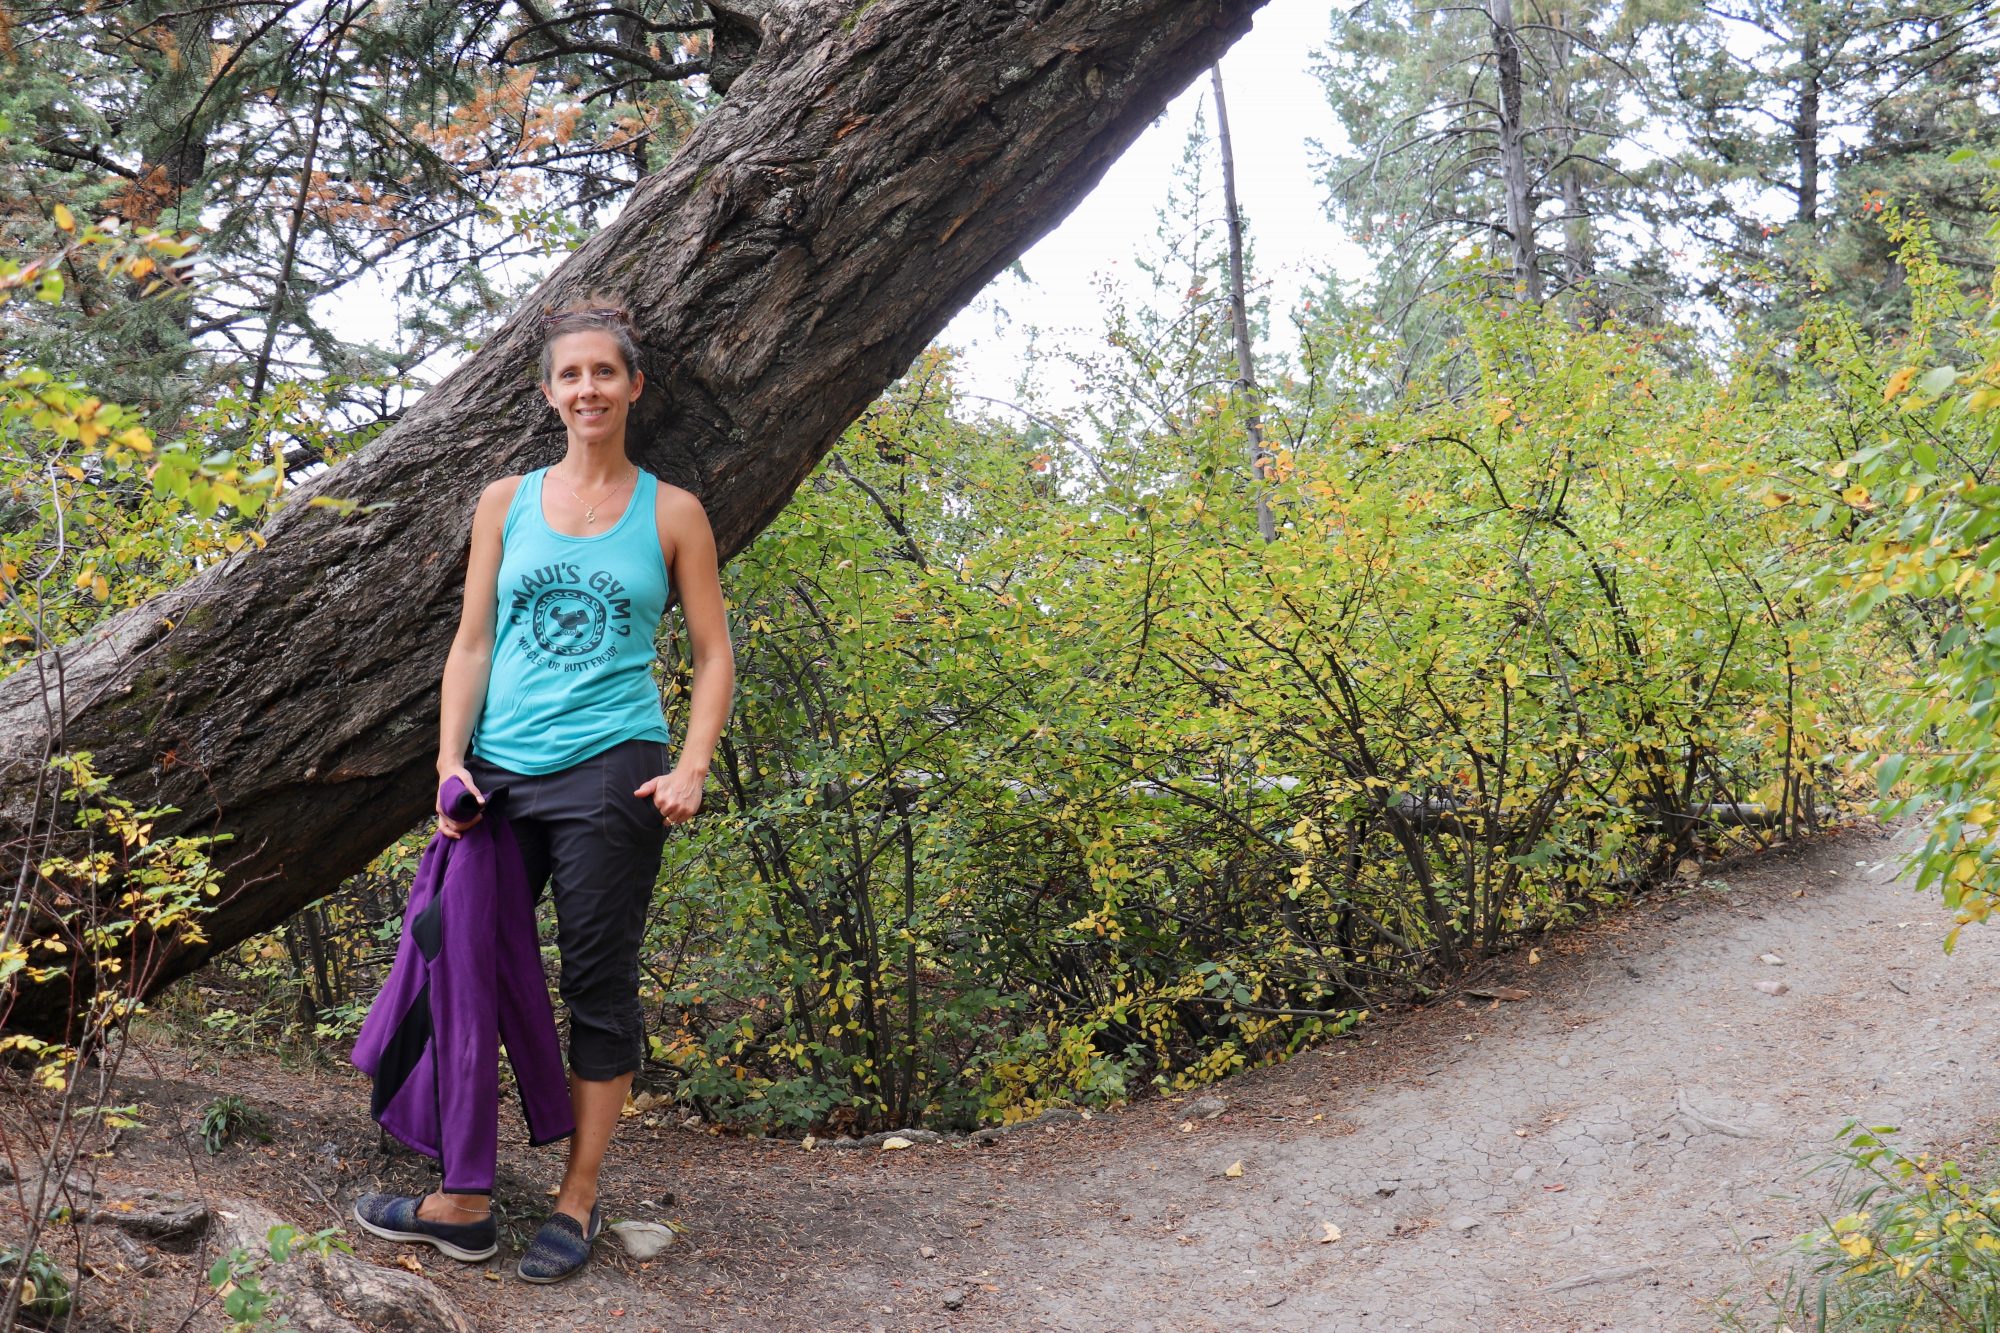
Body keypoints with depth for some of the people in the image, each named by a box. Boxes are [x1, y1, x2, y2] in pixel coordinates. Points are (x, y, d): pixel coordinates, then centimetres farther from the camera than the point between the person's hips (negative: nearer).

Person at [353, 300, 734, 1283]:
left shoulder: (670, 513, 5)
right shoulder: (507, 503, 11)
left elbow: (714, 656, 6)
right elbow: (472, 645, 10)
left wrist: (690, 771, -7)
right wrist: (451, 762, -1)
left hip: (609, 775, -3)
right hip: (501, 773, 3)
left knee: (598, 985, 2)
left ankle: (578, 1201, 14)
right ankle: (465, 1203, 13)